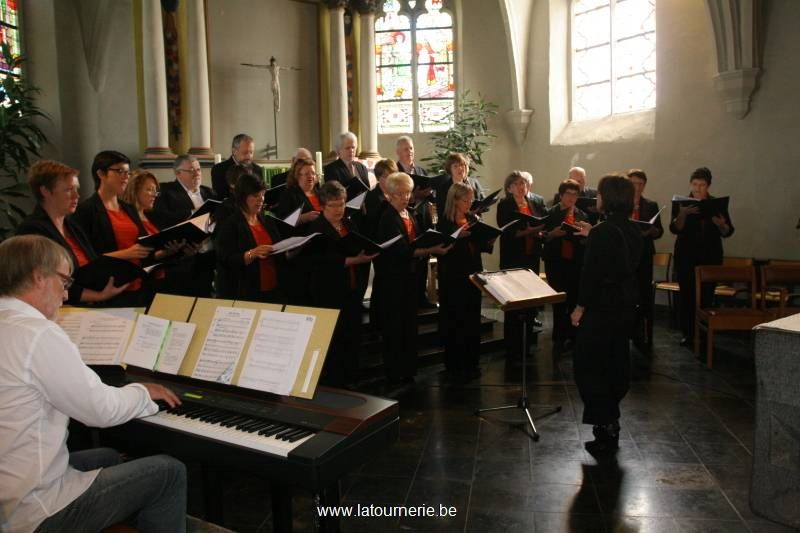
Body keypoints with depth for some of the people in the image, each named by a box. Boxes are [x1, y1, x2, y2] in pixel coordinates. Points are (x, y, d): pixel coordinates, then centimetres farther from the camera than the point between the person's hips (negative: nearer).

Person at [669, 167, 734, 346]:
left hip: (711, 258, 0)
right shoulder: (681, 203, 4)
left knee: (706, 296, -6)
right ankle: (688, 334, 8)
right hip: (686, 257, 0)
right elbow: (674, 229, -7)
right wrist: (683, 213, -24)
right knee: (686, 295, -3)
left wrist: (718, 222, -18)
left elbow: (727, 232, 2)